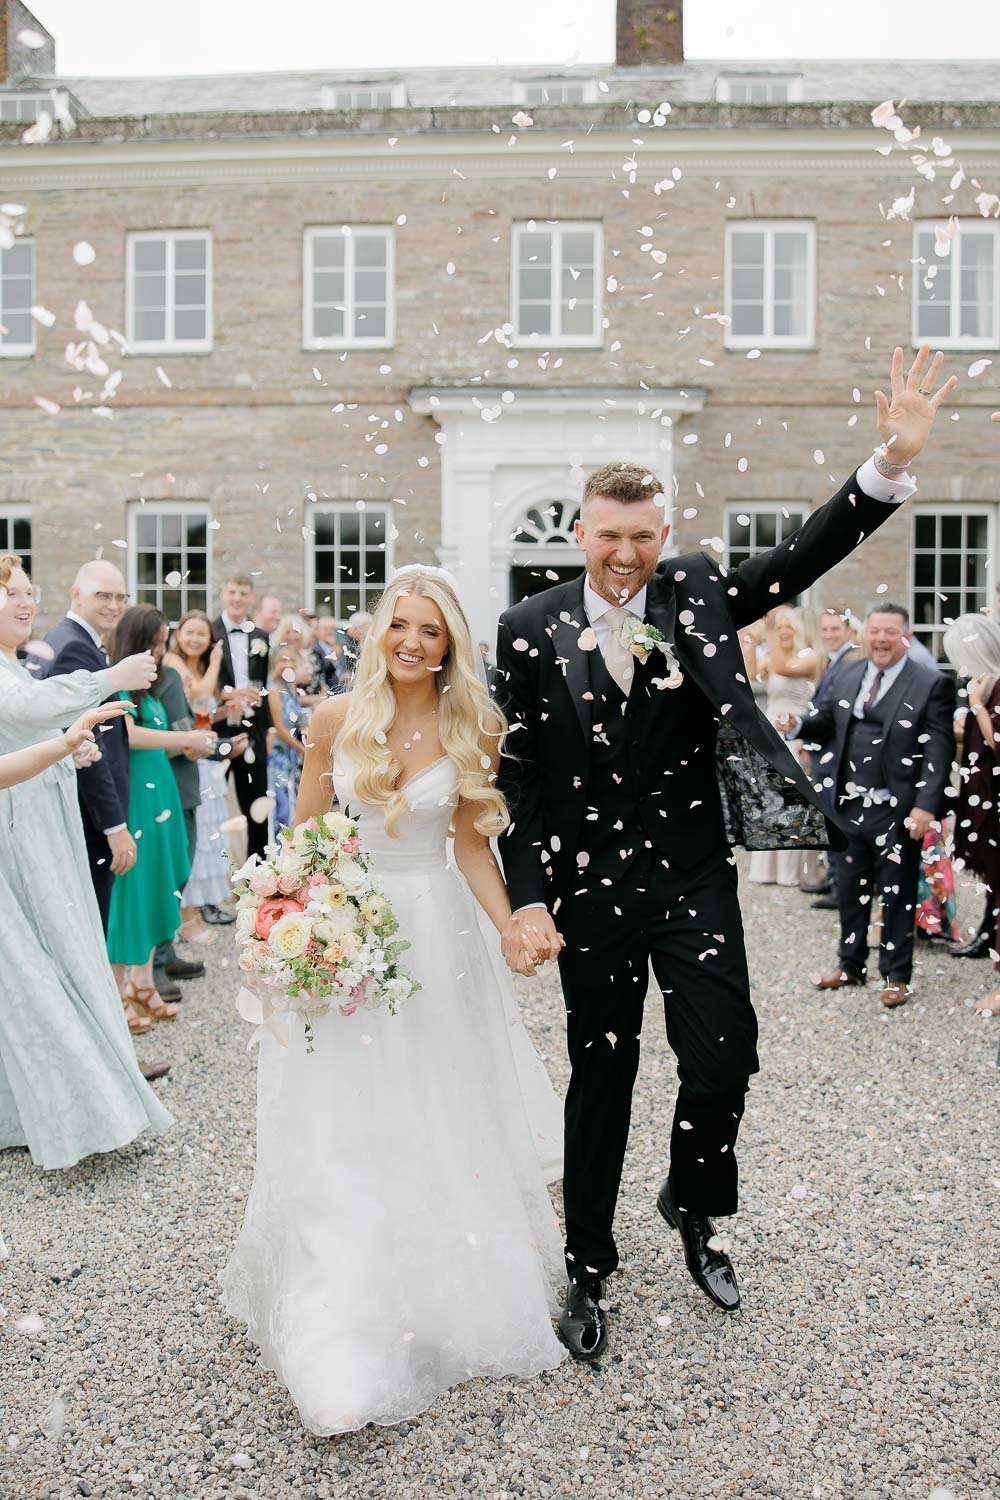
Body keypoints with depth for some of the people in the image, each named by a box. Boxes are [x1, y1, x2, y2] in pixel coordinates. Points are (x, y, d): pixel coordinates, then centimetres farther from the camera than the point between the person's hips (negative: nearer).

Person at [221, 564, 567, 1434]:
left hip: (433, 933, 0)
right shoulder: (337, 719, -3)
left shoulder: (474, 730, -3)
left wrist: (512, 925, -10)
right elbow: (302, 833, 4)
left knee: (439, 1126, 11)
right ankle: (343, 1350, 12)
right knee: (339, 1134, 1)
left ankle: (453, 1294, 34)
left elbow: (473, 846, 3)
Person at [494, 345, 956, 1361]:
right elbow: (517, 778, -3)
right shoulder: (530, 630, -4)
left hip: (693, 878, 1)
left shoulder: (696, 595, 1)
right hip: (590, 890, -1)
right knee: (601, 1076, 11)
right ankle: (589, 1269, 31)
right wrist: (526, 899, -9)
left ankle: (691, 1206, 34)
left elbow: (804, 558, -8)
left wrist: (894, 461, -20)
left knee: (724, 1057, 1)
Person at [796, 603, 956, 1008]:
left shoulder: (931, 684, -8)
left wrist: (926, 806, -19)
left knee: (897, 896, 7)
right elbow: (832, 721, 18)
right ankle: (851, 966, 33)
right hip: (851, 807, 5)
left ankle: (896, 976, 23)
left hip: (898, 813, -5)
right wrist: (798, 725, -1)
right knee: (850, 892, 16)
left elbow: (939, 752, -12)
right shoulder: (849, 675, 8)